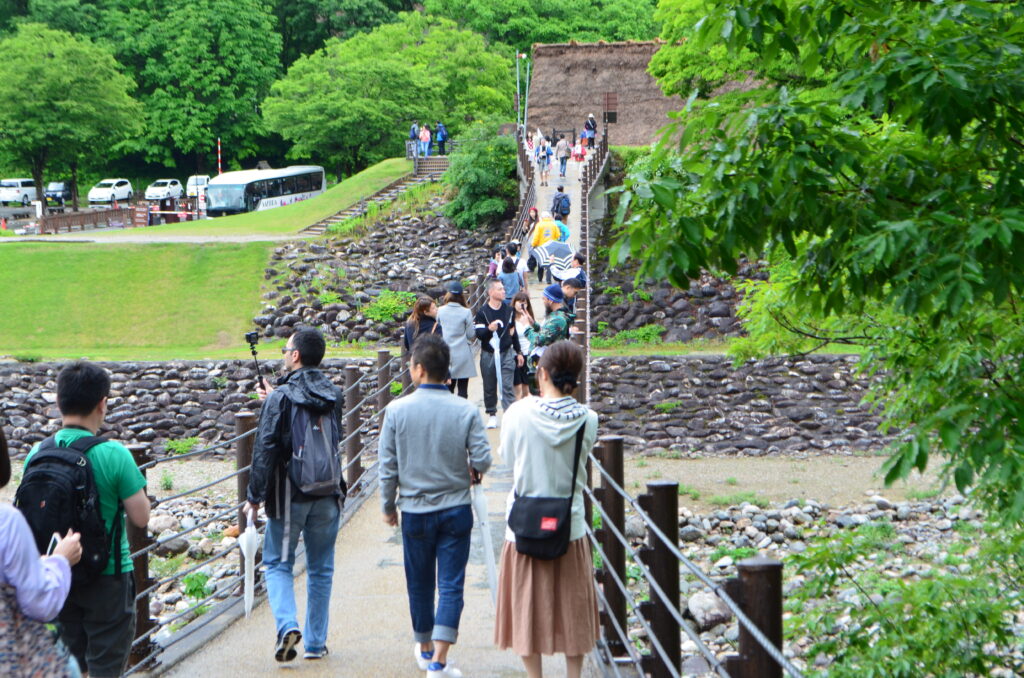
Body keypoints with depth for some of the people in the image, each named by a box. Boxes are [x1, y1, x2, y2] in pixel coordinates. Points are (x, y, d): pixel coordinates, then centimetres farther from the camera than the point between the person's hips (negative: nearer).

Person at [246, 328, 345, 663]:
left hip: (289, 496, -4)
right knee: (320, 569, 12)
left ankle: (287, 624, -11)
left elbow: (265, 449, -15)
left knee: (278, 563, 10)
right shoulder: (334, 397, 3)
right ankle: (316, 642, 16)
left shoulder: (281, 398, -13)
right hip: (328, 496, 4)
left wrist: (255, 495, -6)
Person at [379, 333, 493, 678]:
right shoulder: (466, 410, -9)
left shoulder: (397, 410, -8)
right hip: (456, 510, -1)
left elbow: (387, 466, -4)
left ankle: (424, 649, 33)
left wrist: (388, 506, 10)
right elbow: (482, 459, -11)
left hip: (414, 511, 1)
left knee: (420, 584, 17)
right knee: (451, 585, 2)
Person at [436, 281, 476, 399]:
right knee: (463, 389, 2)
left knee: (448, 389, 12)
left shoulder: (440, 311, -2)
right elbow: (471, 335, -5)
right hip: (462, 356, -3)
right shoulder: (466, 312, -10)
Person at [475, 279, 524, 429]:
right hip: (488, 354, -1)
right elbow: (478, 334, -10)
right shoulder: (482, 312, -4)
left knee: (507, 387, -7)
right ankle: (492, 415, 20)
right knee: (489, 387, 8)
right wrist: (489, 329, -30)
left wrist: (519, 352, 19)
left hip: (506, 353, 1)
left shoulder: (509, 310, 8)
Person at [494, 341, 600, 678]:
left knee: (528, 606, 12)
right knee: (572, 608, 14)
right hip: (571, 527, 1)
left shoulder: (519, 413, -15)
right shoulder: (587, 420, -10)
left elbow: (508, 457, 1)